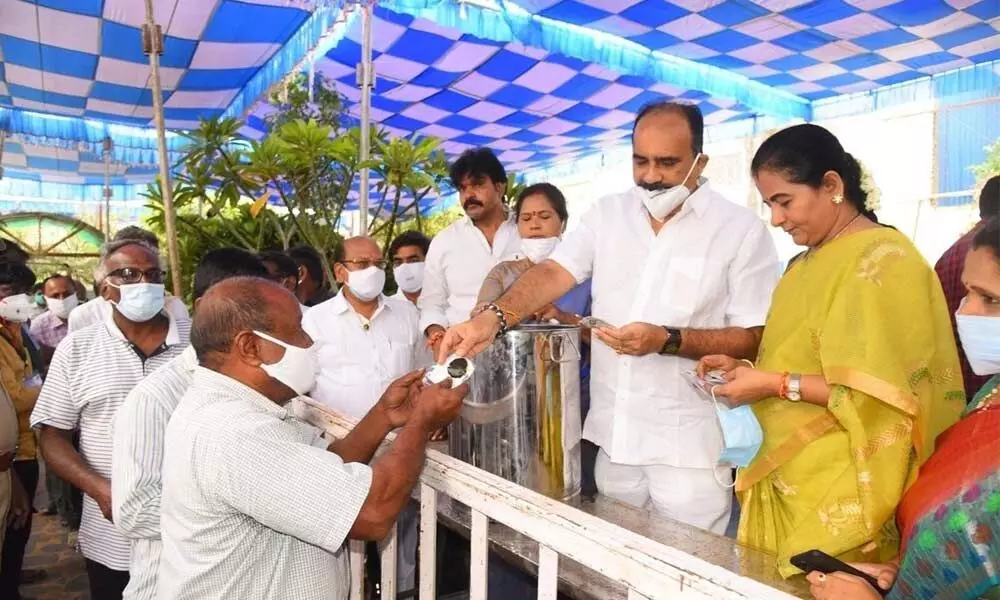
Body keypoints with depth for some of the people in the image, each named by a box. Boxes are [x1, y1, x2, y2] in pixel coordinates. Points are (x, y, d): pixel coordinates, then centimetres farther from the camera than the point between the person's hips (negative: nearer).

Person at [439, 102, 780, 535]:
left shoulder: (742, 230, -7)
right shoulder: (607, 214, 5)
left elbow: (755, 338, -8)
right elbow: (554, 273, -6)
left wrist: (668, 340, -22)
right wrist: (493, 318, -24)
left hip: (689, 446, -4)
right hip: (614, 436, 4)